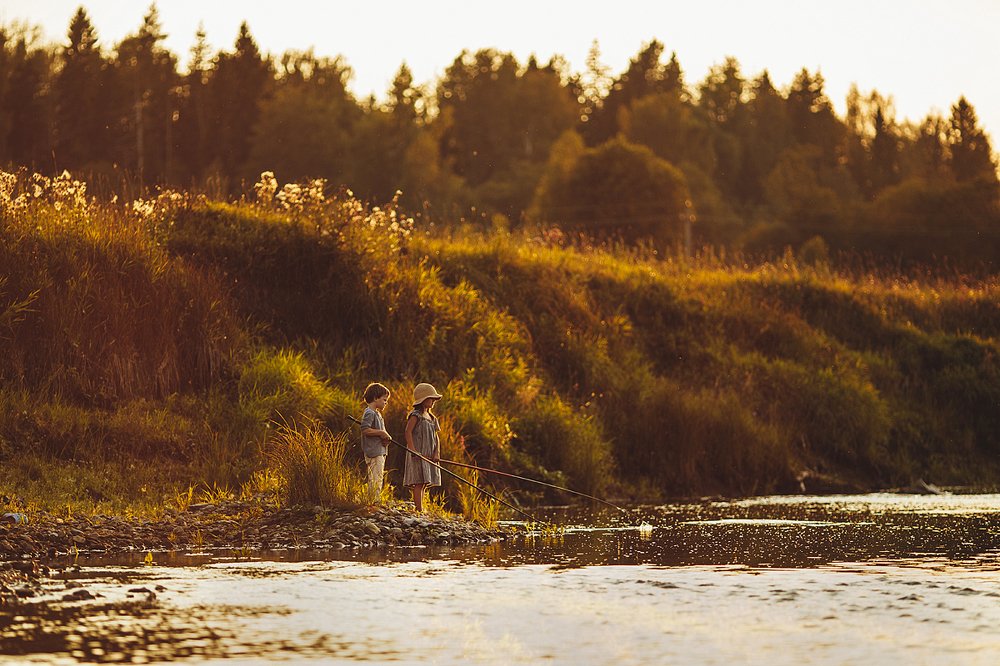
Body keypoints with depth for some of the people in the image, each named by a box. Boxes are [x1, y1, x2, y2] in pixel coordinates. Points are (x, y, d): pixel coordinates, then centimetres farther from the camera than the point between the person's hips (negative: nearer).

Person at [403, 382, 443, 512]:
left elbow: (436, 437, 14)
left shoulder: (431, 418, 17)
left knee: (425, 483, 7)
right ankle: (419, 509, -15)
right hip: (418, 453, -8)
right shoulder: (416, 416, -7)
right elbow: (408, 432, -14)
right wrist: (412, 450, -21)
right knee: (419, 482, -12)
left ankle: (420, 508, 10)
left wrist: (436, 453, 1)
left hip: (429, 455, 8)